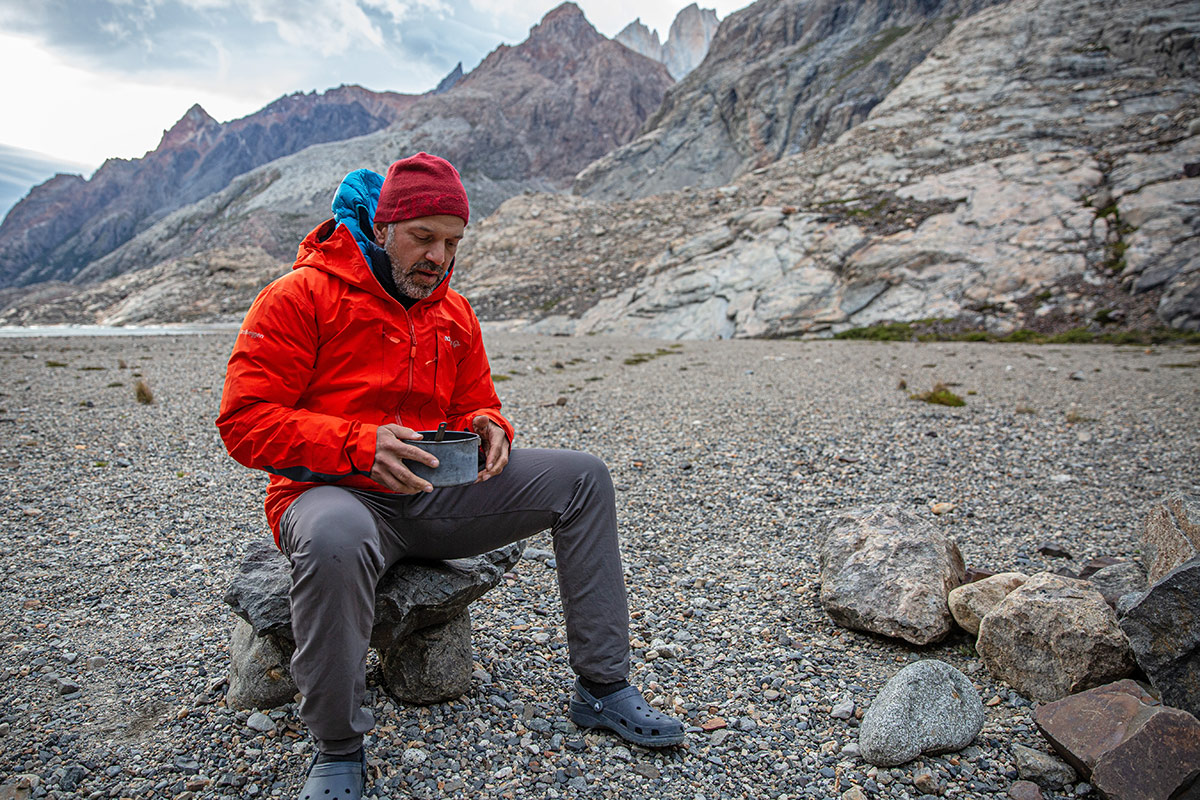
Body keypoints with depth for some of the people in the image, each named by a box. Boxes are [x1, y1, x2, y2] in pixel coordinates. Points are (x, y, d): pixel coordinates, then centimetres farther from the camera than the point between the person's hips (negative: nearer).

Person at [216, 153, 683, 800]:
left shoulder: (455, 315, 11)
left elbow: (474, 405, 18)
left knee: (583, 478, -6)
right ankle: (337, 748, -15)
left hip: (435, 495, 6)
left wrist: (486, 429, -8)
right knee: (335, 537, -43)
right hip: (335, 495, -5)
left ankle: (602, 687, 1)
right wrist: (361, 444, -27)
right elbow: (245, 422, -13)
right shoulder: (302, 296, -7)